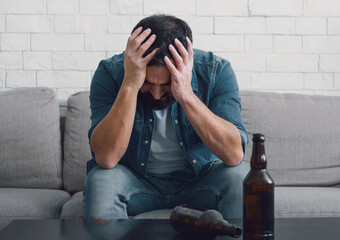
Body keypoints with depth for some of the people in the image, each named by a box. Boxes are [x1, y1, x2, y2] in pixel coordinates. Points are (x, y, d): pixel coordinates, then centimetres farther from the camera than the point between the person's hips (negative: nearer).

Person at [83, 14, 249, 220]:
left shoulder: (217, 71, -17)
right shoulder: (111, 72, -19)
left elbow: (234, 154, -28)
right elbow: (106, 158, -29)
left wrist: (186, 95, -37)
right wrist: (130, 85, -37)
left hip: (198, 179, 1)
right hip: (136, 178, 0)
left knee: (239, 176, -28)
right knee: (99, 180, -30)